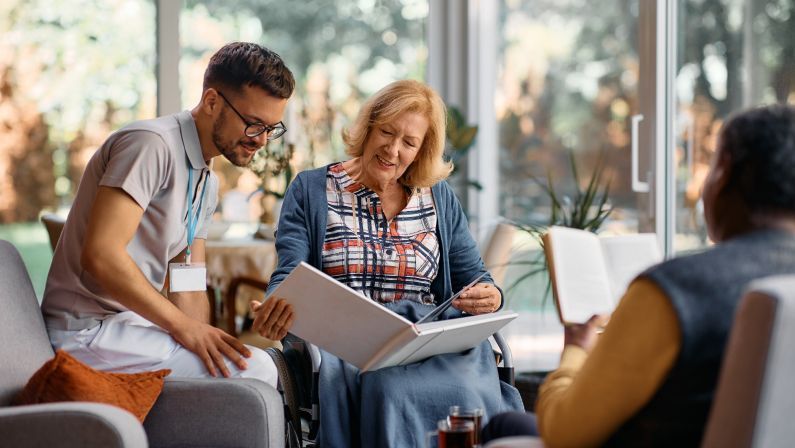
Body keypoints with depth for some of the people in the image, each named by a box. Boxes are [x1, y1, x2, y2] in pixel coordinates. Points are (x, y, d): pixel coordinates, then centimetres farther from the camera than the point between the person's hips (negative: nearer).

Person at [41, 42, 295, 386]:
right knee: (253, 368, -22)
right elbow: (99, 255, -24)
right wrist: (183, 326, -22)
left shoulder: (206, 183, 16)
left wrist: (205, 340, -4)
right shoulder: (152, 144, -15)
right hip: (90, 331, -10)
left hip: (134, 324, 10)